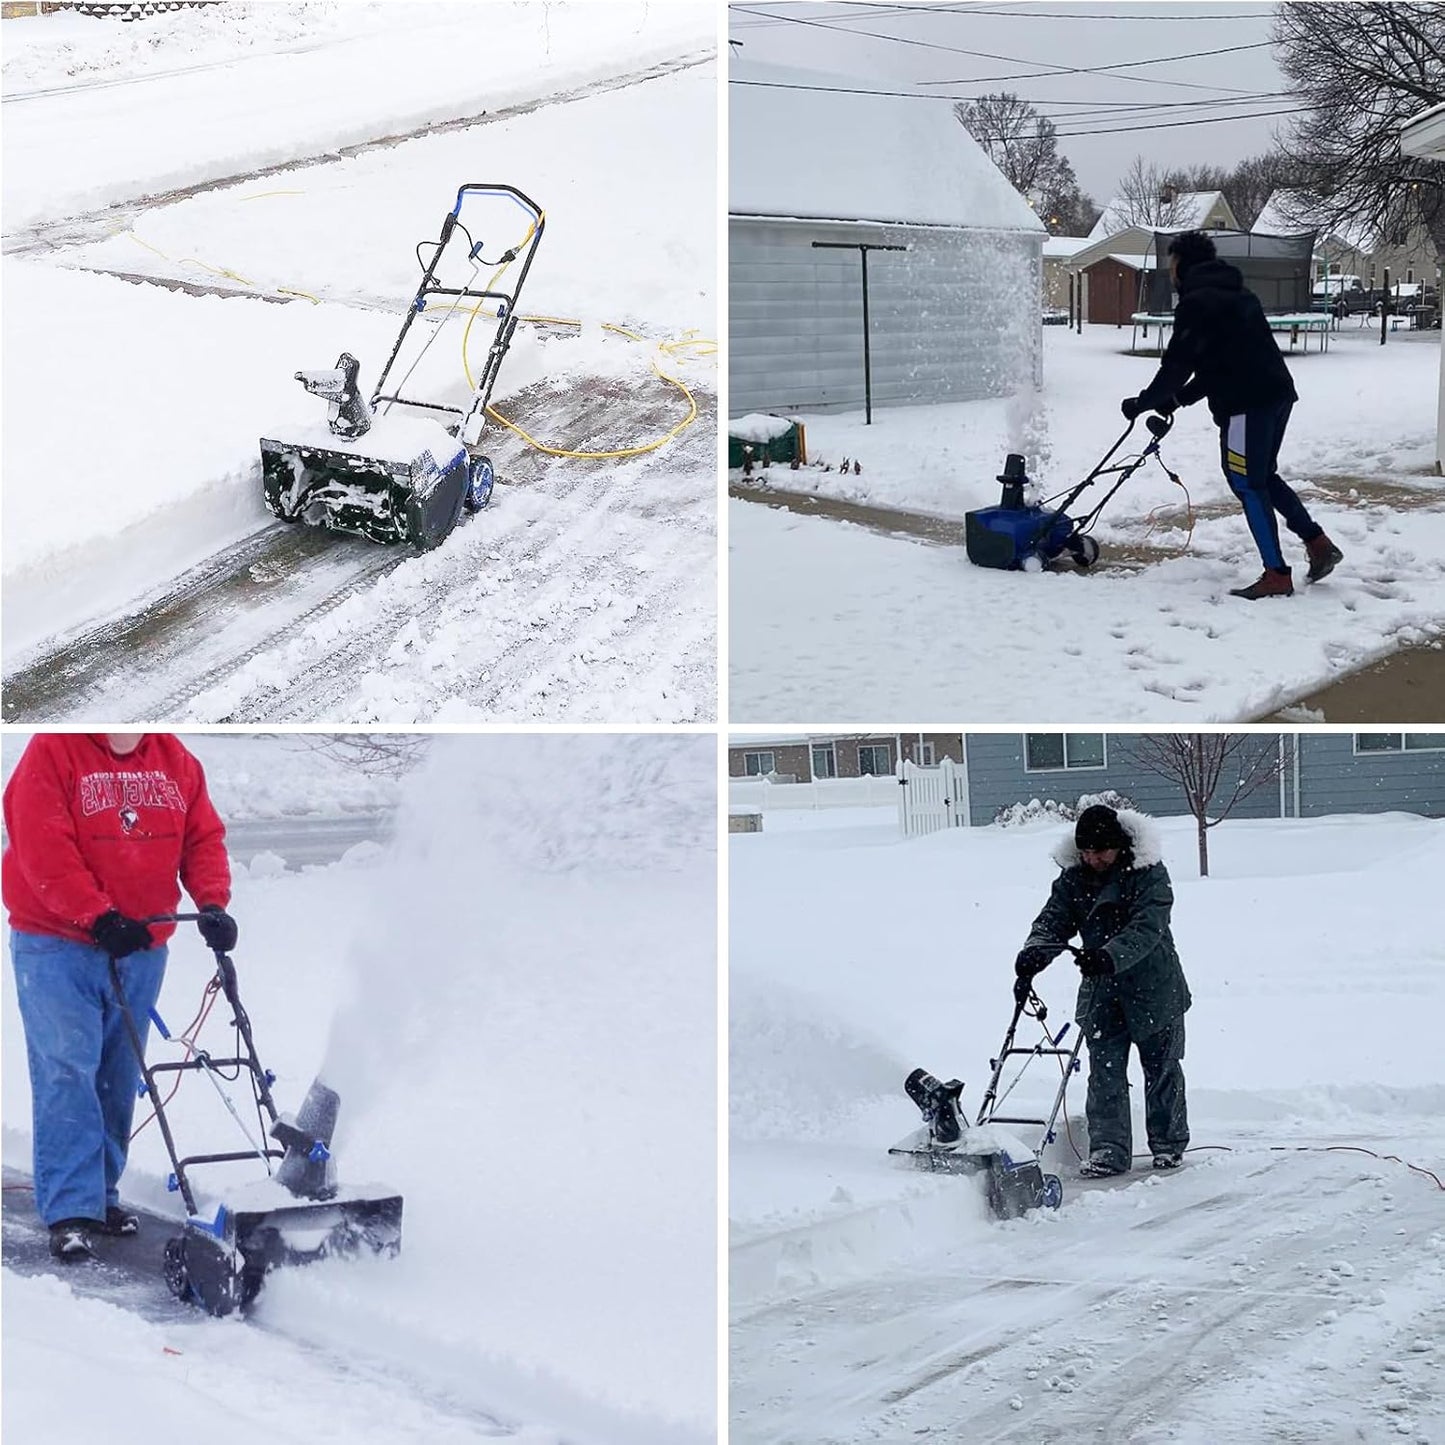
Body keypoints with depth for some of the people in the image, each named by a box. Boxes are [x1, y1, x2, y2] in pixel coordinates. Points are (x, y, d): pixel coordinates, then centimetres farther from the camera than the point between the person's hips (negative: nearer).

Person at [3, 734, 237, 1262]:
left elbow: (203, 837, 7)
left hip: (141, 948, 5)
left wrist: (212, 904, -10)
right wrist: (99, 917, -25)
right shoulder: (53, 751, -11)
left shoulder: (174, 759, 6)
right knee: (67, 1071, -10)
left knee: (119, 1077, 10)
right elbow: (43, 849, -19)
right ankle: (71, 1212, -10)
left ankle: (100, 1193, 21)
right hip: (57, 945, -5)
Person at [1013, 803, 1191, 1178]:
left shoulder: (1149, 874, -18)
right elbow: (1051, 922, -8)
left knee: (1161, 1068, 10)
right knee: (1105, 1072, -2)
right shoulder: (1073, 879, -2)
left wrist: (1109, 956, -45)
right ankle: (1108, 1149, 1)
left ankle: (1169, 1144, 25)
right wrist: (1032, 957, -29)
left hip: (1153, 986, -4)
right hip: (1102, 992, 4)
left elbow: (1146, 930, -29)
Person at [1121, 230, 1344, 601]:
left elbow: (1178, 363, -11)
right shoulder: (1235, 292, 22)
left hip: (1247, 402, -9)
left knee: (1247, 483, -4)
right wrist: (1179, 397, 20)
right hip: (1276, 392, 9)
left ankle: (1277, 574, -4)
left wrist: (1144, 403, 2)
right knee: (1263, 476, 20)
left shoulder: (1197, 302, -9)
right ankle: (1319, 544, 15)